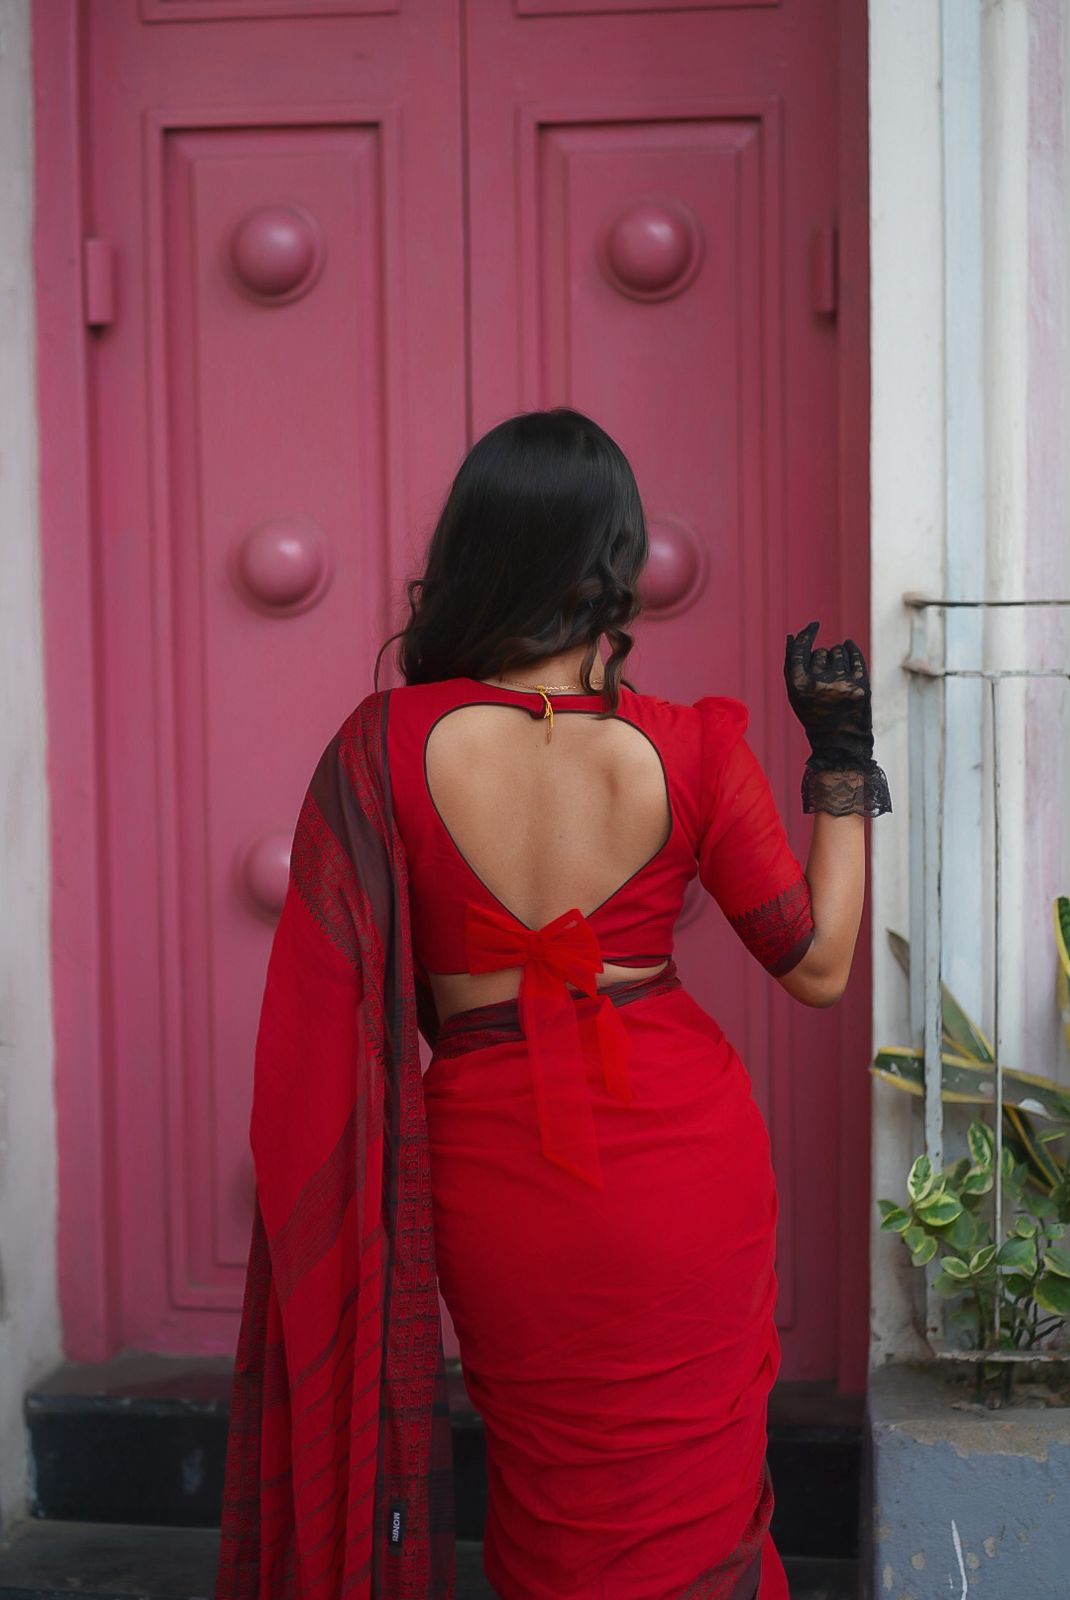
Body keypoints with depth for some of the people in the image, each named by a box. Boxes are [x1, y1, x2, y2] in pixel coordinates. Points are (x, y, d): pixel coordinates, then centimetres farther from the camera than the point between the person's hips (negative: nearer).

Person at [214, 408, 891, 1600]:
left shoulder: (389, 746, -11)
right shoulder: (689, 750, -11)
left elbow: (335, 996, -7)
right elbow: (819, 967, -2)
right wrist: (843, 764, 3)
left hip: (493, 1166, 1)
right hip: (683, 1164, 0)